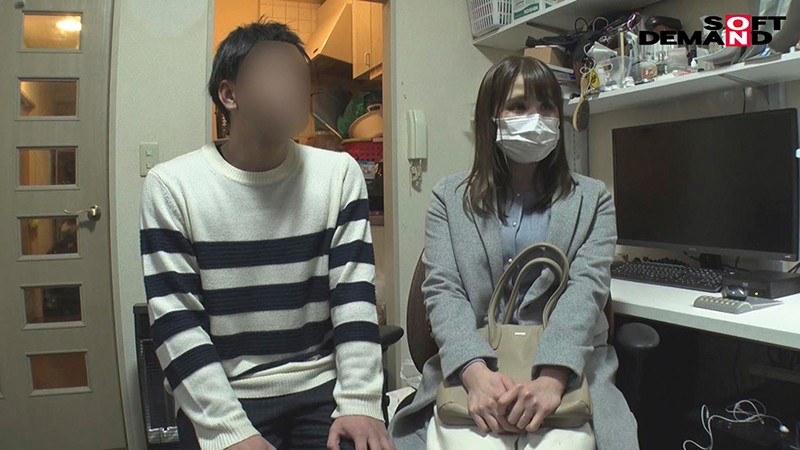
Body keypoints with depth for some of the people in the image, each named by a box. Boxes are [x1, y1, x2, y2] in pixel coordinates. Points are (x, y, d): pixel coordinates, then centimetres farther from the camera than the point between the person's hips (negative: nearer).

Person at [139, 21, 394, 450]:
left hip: (322, 389, 2)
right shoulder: (171, 185, -6)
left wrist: (360, 403, -14)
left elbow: (354, 295, -5)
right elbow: (175, 321, -9)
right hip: (221, 398, -1)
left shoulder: (340, 173, 0)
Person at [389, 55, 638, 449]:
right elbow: (443, 291, -2)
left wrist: (552, 375, -21)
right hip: (470, 370, 0)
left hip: (566, 370, 1)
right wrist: (476, 372, -20)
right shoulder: (449, 197, 9)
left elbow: (586, 288, -4)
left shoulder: (592, 199, 10)